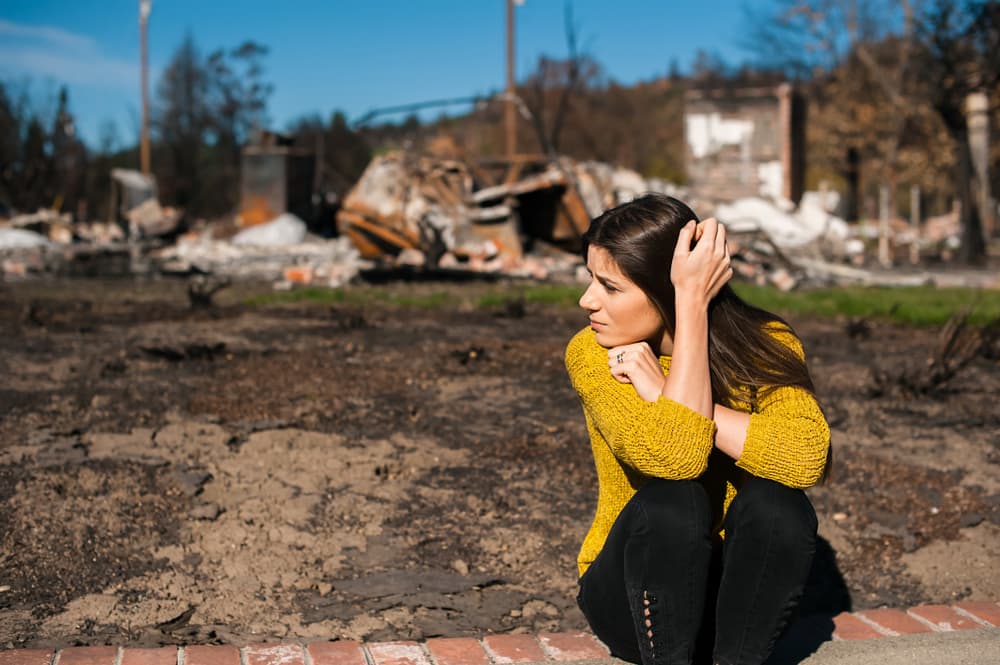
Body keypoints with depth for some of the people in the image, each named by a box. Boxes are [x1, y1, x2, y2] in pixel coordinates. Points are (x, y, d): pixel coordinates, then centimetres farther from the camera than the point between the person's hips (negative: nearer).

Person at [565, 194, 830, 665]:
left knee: (776, 500, -28)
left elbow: (807, 457, -32)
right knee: (669, 502, -31)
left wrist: (662, 392, -30)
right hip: (634, 591, -1)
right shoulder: (591, 354, -16)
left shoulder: (764, 344, -13)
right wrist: (692, 304, -32)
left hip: (734, 591, 2)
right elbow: (676, 455, -32)